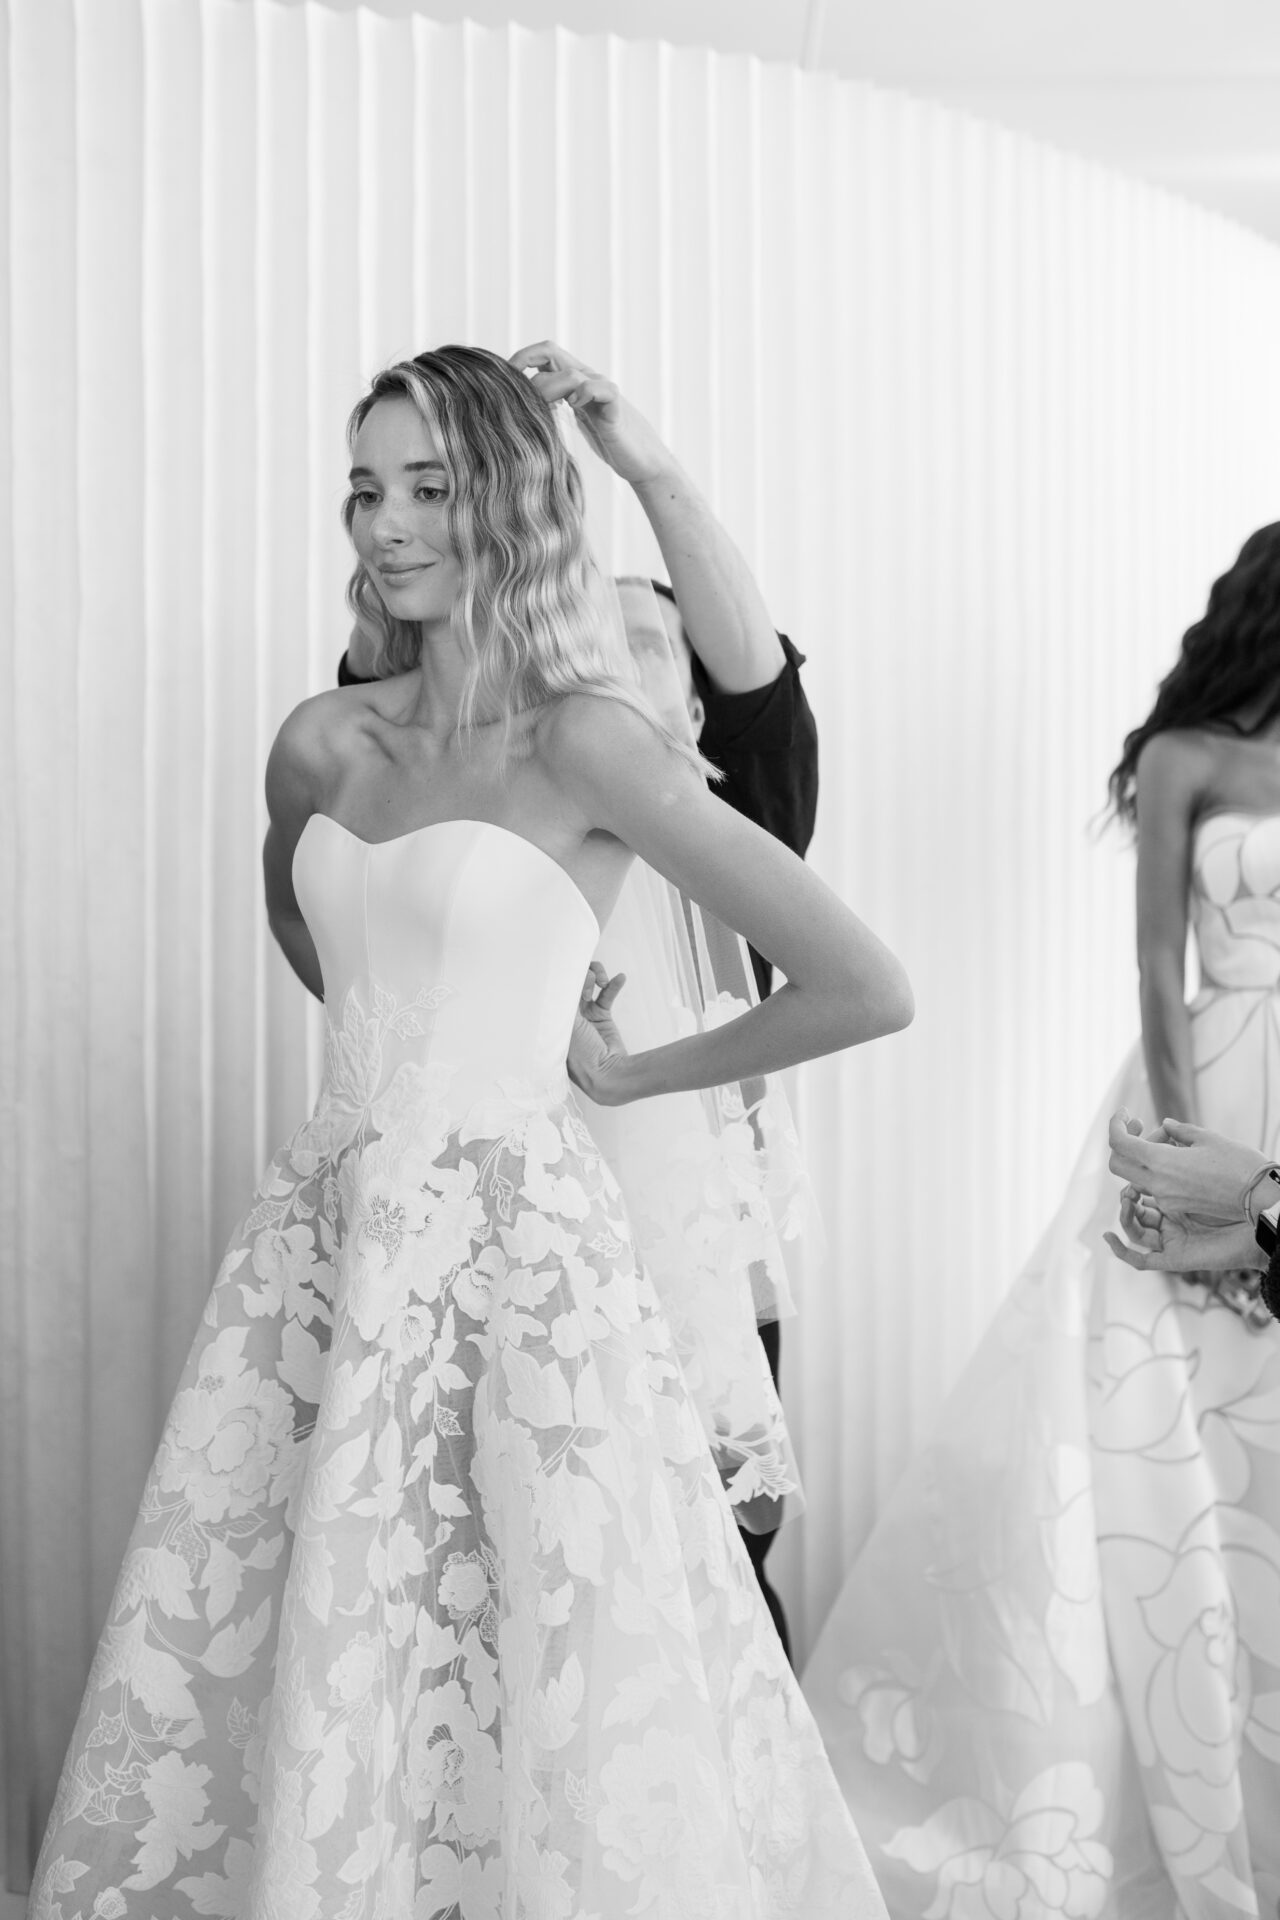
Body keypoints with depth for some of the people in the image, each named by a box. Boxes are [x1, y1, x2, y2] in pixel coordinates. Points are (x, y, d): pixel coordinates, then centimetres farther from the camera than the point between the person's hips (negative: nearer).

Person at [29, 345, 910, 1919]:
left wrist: (639, 1073, 0)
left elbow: (866, 988, -11)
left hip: (506, 1241, -5)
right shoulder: (324, 741, 7)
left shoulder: (588, 741, -10)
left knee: (537, 1714, 3)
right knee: (232, 1673, 12)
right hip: (323, 1229, 6)